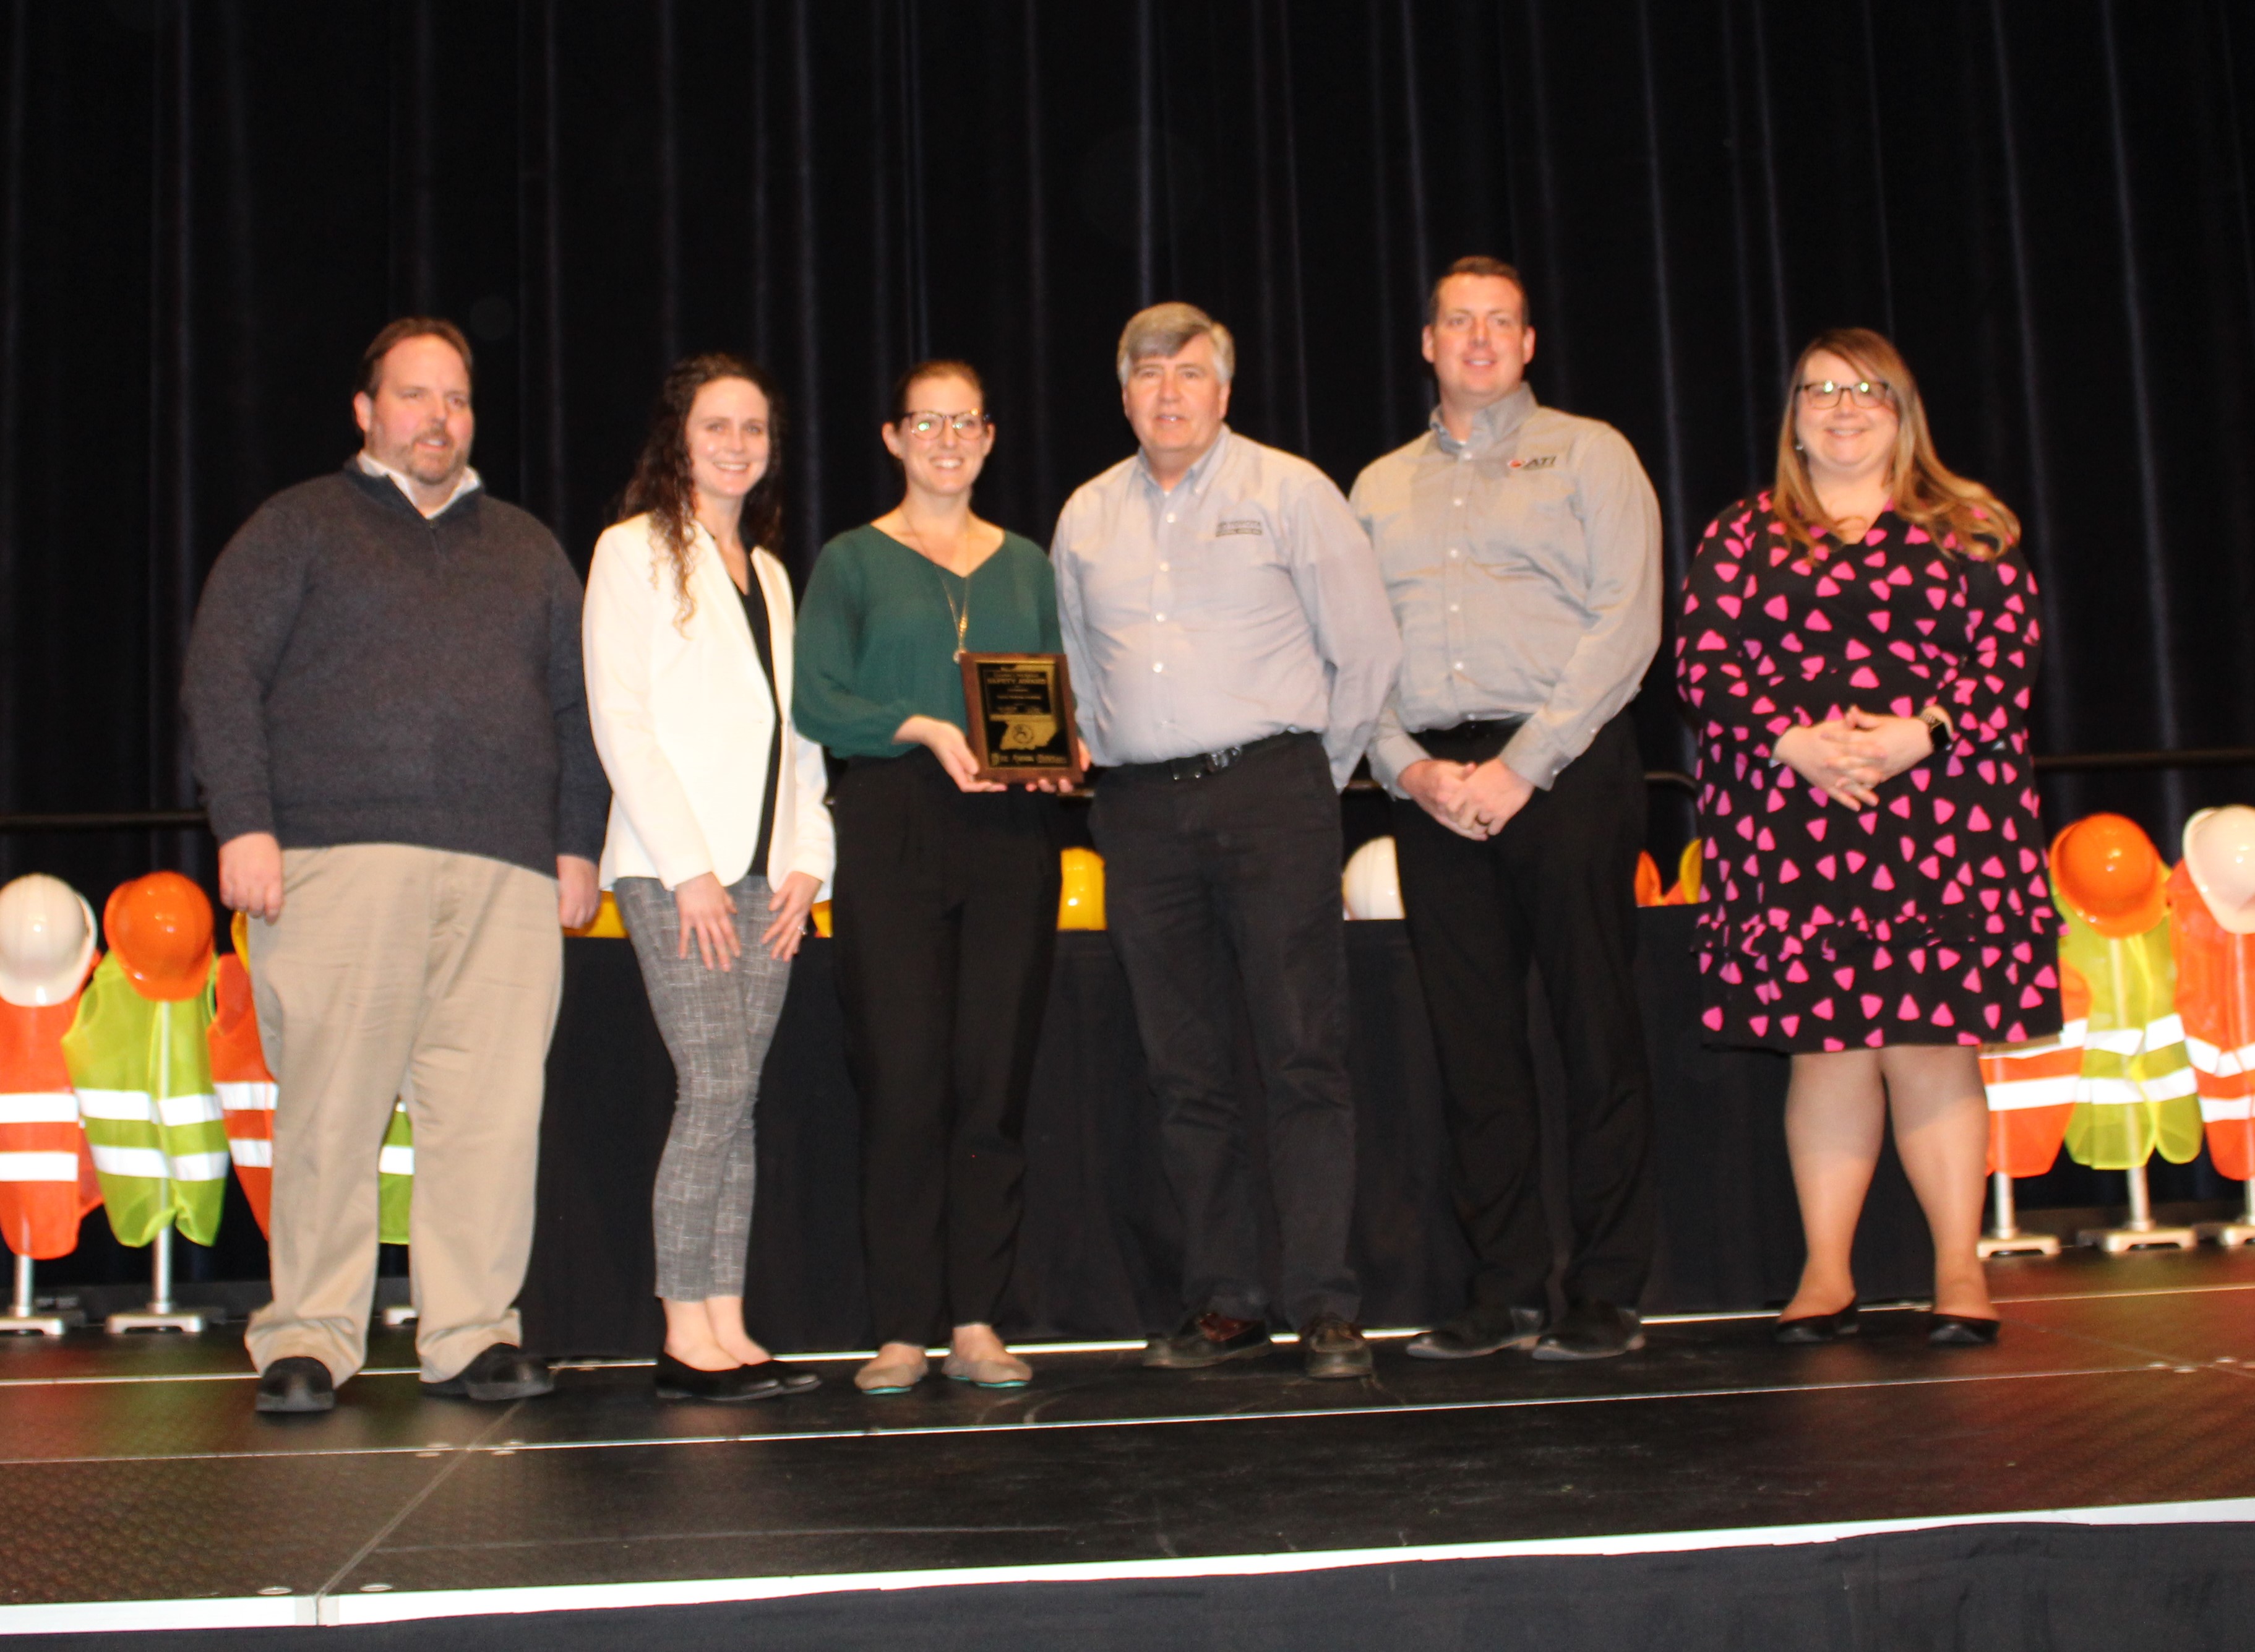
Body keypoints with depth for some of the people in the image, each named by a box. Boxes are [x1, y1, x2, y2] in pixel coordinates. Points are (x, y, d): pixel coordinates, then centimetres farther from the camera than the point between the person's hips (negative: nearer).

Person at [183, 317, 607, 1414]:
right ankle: (308, 1338, 4)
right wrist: (244, 825, -7)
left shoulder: (526, 549, 23)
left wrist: (577, 846, 10)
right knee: (330, 1105, -5)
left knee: (494, 1107, -3)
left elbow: (577, 702, 20)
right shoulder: (298, 527, 13)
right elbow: (219, 675, 4)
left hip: (505, 871, 3)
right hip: (339, 858, -3)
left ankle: (473, 1333, 4)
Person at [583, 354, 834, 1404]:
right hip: (675, 868, -6)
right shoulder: (635, 551, 2)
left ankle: (728, 1330, 6)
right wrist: (688, 866, -13)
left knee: (737, 1098, 3)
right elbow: (619, 718, -6)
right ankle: (687, 1339, -5)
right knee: (715, 1089, -11)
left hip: (766, 872, 6)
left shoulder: (767, 570, 21)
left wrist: (807, 855, 5)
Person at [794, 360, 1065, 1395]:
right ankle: (902, 1329, 0)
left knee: (995, 1078, -1)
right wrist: (923, 729, -15)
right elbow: (818, 699, -1)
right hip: (893, 821, -2)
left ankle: (976, 1321, 6)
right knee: (904, 1080, -7)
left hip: (1011, 829, 3)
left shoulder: (1028, 566, 20)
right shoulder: (852, 561, 10)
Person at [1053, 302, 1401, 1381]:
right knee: (1186, 1071, 5)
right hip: (1141, 809, 4)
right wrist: (1113, 771, 12)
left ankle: (1324, 1307, -2)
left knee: (1303, 1057, -7)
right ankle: (1222, 1303, 13)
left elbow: (1366, 648, 2)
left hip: (1270, 793, -4)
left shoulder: (1289, 491, 3)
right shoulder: (1088, 516, 15)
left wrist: (1314, 775, 4)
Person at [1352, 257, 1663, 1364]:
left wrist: (1522, 765, -12)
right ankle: (1506, 1291, 11)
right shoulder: (1380, 488, 19)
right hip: (1433, 784, 4)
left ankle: (1606, 1295, 5)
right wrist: (1409, 768, -6)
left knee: (1596, 1034, -2)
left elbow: (1626, 623, -3)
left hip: (1565, 768, -3)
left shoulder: (1587, 455, 8)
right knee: (1473, 1046, 4)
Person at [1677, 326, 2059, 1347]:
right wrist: (1795, 740, -13)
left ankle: (1960, 1269, 7)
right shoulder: (1741, 537, 13)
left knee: (1930, 1041, -2)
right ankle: (1826, 1274, 9)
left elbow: (2009, 649, 3)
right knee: (1824, 1043, 1)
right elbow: (1703, 656, 2)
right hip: (1792, 826, 0)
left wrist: (1914, 734, -13)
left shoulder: (1967, 527, 13)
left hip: (1940, 816, 0)